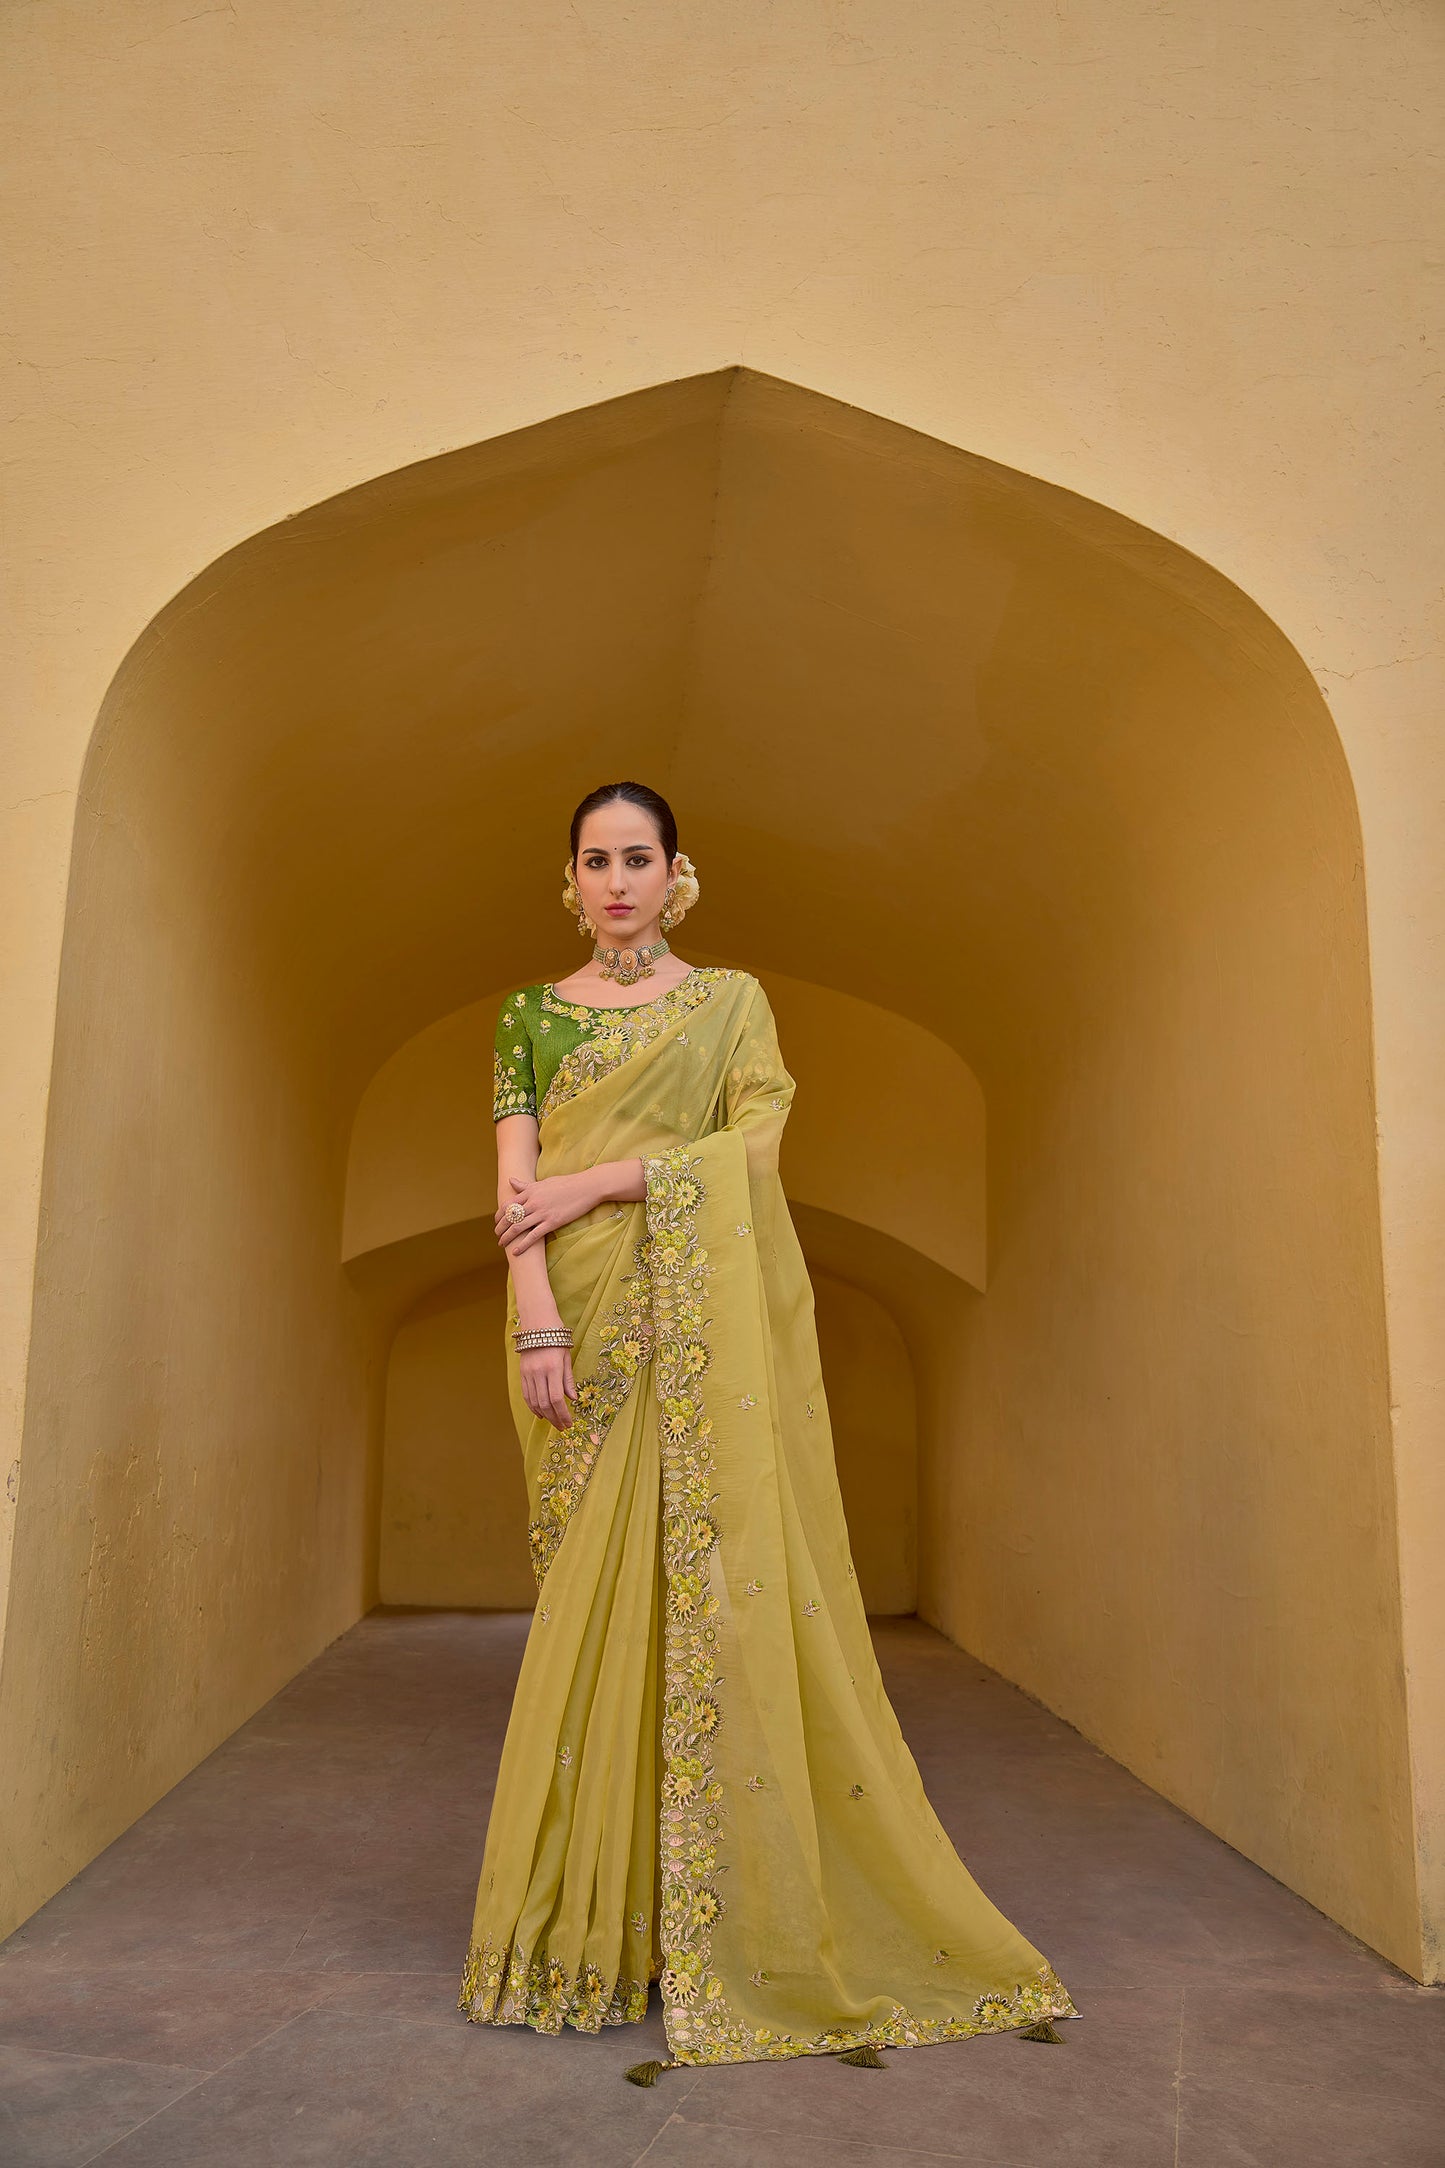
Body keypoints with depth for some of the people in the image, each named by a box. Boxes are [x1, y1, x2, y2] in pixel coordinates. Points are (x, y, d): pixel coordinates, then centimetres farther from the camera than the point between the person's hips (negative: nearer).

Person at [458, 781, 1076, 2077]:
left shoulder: (733, 1001, 10)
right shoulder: (534, 1013, 13)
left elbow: (757, 1143, -5)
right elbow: (517, 1178, 2)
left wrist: (598, 1182, -12)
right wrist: (536, 1321, -12)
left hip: (706, 1323, -1)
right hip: (583, 1319, 1)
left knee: (721, 1572, -4)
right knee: (596, 1603, 2)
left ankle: (761, 1915, 8)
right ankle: (592, 1922, 12)